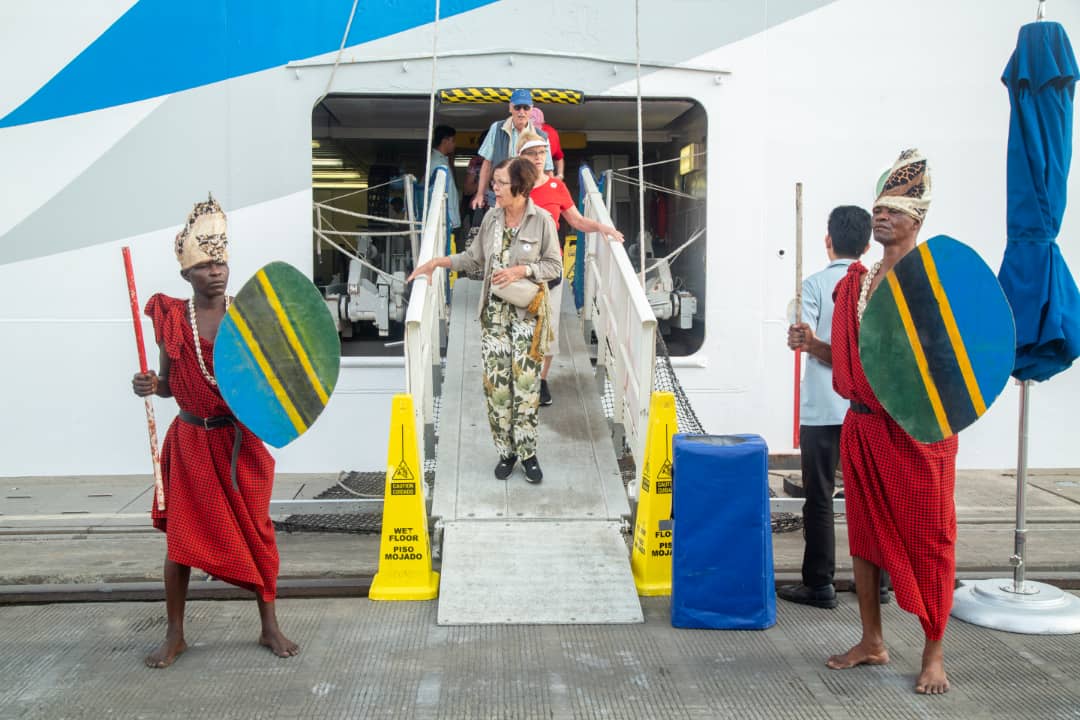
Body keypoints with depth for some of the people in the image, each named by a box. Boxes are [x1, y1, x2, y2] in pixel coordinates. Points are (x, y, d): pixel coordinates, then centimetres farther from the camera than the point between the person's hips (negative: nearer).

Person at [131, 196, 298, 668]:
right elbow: (171, 384, 7)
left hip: (241, 441, 0)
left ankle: (270, 627, 21)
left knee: (256, 532, 6)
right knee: (180, 535, 4)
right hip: (191, 440, 0)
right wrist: (150, 386, -14)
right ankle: (175, 635, 21)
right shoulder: (171, 319, -1)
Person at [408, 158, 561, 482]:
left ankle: (527, 452, 9)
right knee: (496, 380, 2)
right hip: (495, 310, 4)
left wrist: (521, 271, -18)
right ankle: (506, 451, 15)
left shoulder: (542, 220, -10)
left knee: (526, 380, -3)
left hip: (528, 311, -4)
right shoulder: (492, 217, 3)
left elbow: (554, 266, -4)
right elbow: (474, 259, 11)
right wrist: (437, 262, 3)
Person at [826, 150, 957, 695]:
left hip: (916, 430, -6)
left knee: (927, 540, 3)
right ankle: (872, 643, 27)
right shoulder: (856, 282, 10)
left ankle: (934, 656, 15)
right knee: (865, 534, 13)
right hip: (863, 425, 6)